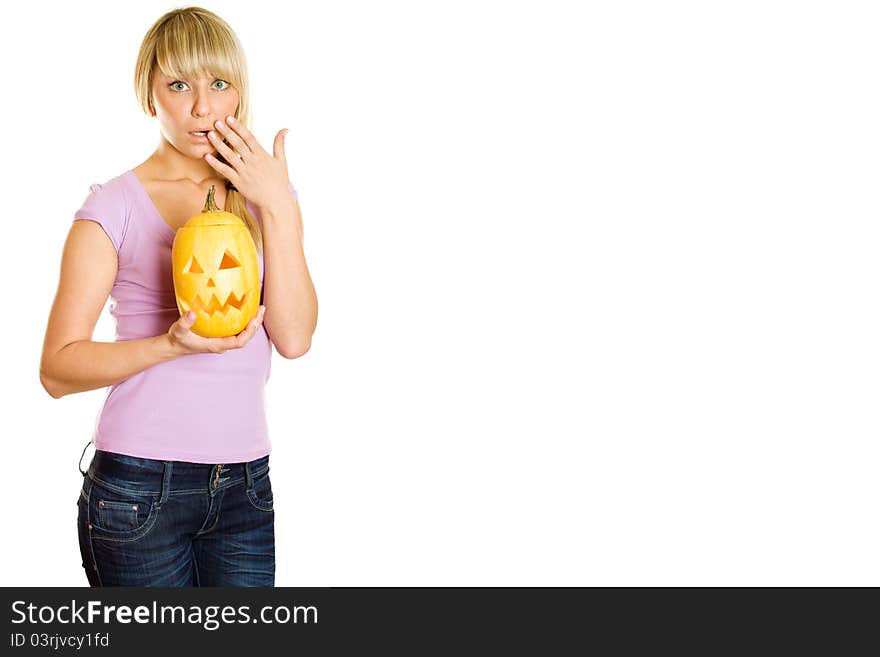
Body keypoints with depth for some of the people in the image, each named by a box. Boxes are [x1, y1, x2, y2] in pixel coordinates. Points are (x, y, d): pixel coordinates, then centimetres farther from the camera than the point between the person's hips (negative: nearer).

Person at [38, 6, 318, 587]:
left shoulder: (266, 199, 9)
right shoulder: (115, 206, -3)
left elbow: (294, 337, -5)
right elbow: (58, 368, -7)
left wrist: (278, 205, -9)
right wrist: (172, 345, -21)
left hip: (245, 488, 3)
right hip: (138, 488, -3)